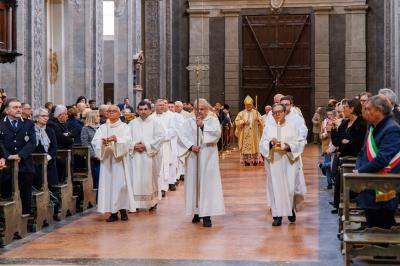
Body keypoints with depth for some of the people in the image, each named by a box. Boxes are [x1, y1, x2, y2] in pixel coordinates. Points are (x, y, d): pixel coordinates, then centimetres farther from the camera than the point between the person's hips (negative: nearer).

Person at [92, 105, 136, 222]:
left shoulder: (124, 127, 7)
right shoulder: (102, 127, 12)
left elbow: (126, 141, -9)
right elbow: (95, 141, -1)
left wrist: (116, 139, -28)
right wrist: (102, 141, -22)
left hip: (120, 160, -2)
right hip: (107, 159, 2)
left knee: (121, 183, -8)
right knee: (108, 183, -2)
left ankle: (123, 209, 2)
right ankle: (113, 212, 2)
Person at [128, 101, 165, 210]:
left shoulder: (155, 122, 1)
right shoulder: (132, 123, 11)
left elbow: (161, 136, -7)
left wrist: (146, 146, -13)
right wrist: (134, 145, -11)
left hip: (150, 156, -2)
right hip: (135, 156, 2)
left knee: (150, 178, 1)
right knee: (136, 179, -2)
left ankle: (152, 201, 13)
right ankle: (136, 203, 1)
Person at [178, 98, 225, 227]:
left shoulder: (213, 120, 5)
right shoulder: (189, 122, 10)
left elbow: (217, 133, -11)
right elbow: (182, 136, 0)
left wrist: (202, 126, -16)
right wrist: (191, 146, -16)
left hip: (207, 158, -2)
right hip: (193, 158, 2)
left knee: (208, 184, -6)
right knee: (194, 183, 3)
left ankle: (206, 215, -7)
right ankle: (197, 211, 14)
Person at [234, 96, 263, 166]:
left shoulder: (256, 112, 8)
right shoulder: (241, 113, 8)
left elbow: (261, 122, 3)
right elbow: (236, 122, 1)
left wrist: (258, 120, -19)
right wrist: (243, 122, -15)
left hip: (254, 135, 0)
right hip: (244, 135, 0)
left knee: (254, 148, -4)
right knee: (245, 149, -4)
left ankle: (255, 162, 2)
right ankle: (246, 162, 1)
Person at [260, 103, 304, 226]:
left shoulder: (292, 127, 6)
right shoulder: (268, 129, 9)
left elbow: (300, 143, 2)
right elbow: (262, 145, 2)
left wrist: (289, 146, -15)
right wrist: (270, 143, -18)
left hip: (289, 162, -1)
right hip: (273, 163, 1)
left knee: (290, 187, -2)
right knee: (276, 187, -2)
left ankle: (291, 210, 24)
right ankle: (277, 215, 1)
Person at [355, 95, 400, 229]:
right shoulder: (372, 128, 13)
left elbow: (382, 159, -24)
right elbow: (363, 153, 18)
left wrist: (360, 172, -15)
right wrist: (358, 168, -2)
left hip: (383, 192, -9)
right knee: (371, 227, 16)